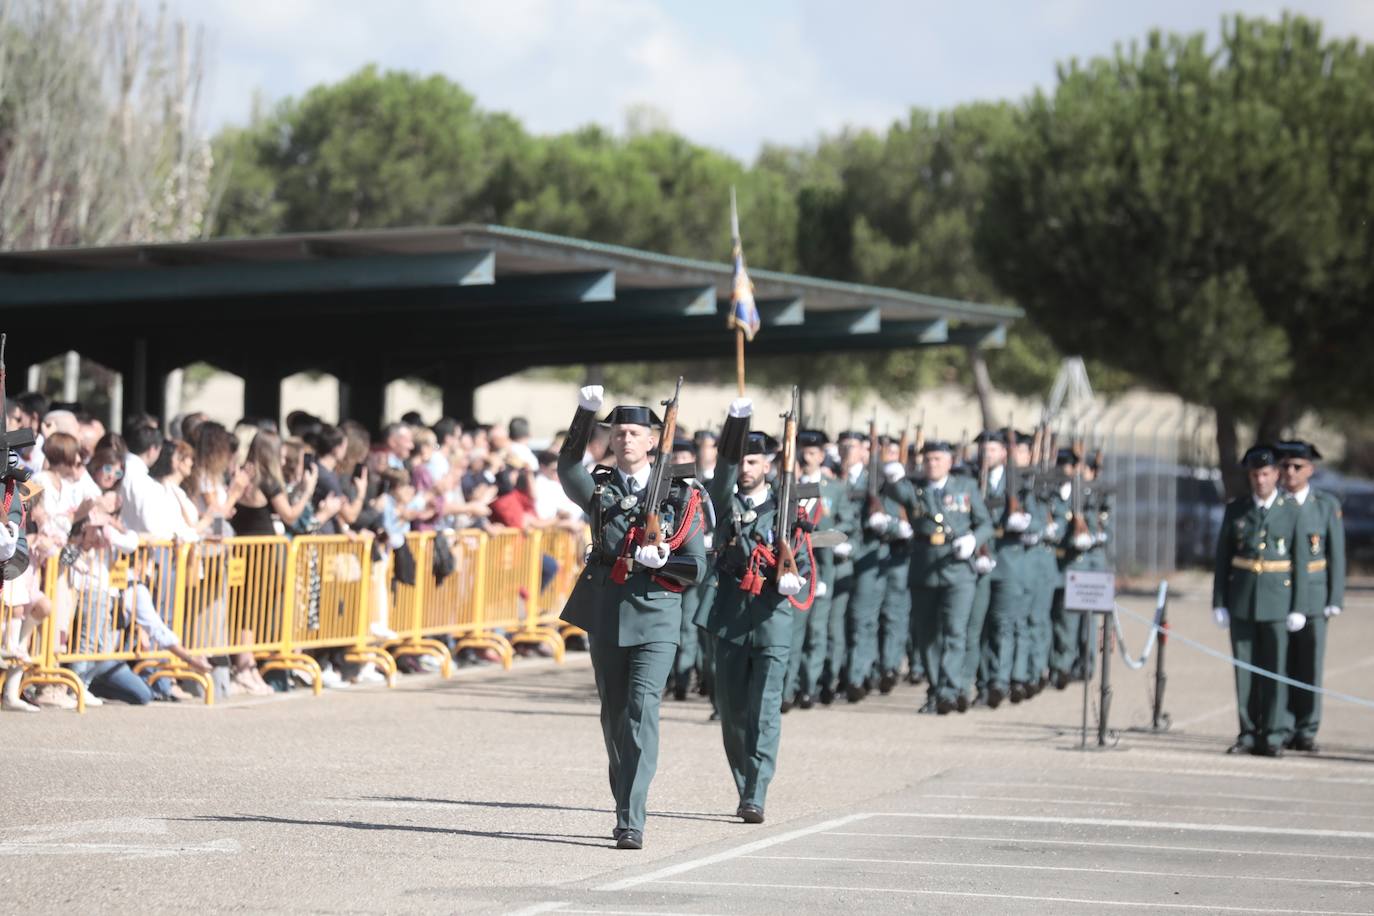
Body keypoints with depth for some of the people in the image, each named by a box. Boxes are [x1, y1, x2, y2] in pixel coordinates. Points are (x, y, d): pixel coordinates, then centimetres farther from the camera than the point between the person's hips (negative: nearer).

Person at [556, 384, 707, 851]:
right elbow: (568, 468, -18)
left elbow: (697, 568, 4)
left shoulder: (679, 498, 5)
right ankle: (624, 807, 27)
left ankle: (632, 822, -18)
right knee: (613, 716, 11)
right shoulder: (599, 490, 6)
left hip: (656, 618, -3)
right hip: (606, 615, 3)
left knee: (642, 712, -15)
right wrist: (585, 413, -31)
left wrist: (662, 561, -16)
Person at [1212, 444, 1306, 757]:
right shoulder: (1235, 510, 7)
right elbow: (1222, 558, 8)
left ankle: (1272, 737, 2)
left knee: (1275, 669, -2)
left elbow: (1299, 561, 1)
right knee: (1244, 670, 4)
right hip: (1241, 600, 2)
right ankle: (1249, 735, 11)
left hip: (1277, 600, -2)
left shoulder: (1291, 511, 1)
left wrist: (1297, 607, -4)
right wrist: (1219, 603, 3)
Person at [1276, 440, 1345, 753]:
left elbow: (1337, 555, 4)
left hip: (1312, 598, 0)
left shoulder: (1327, 505, 5)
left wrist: (1335, 600, -2)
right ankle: (1282, 730, 3)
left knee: (1309, 667, 1)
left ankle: (1306, 732, 7)